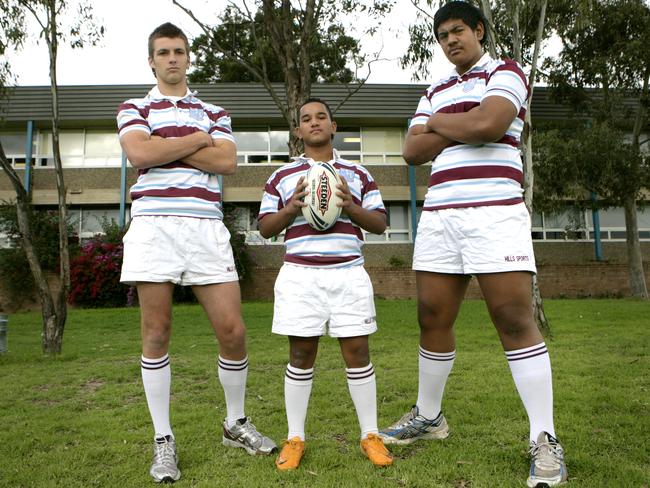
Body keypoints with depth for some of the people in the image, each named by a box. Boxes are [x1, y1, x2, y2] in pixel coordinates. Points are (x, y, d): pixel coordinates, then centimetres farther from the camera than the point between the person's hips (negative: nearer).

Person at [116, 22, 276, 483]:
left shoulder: (215, 112, 21)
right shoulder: (134, 108, 15)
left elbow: (228, 161, 1)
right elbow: (140, 153, -6)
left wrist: (165, 146, 0)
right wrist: (198, 139, 1)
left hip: (207, 227, 1)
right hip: (153, 225, -1)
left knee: (233, 331, -3)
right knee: (157, 333, 2)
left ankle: (236, 423, 20)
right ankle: (164, 439, 16)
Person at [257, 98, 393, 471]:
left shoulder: (358, 174, 12)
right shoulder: (282, 176, 11)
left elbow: (380, 223, 8)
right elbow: (265, 228, 8)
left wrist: (350, 206, -10)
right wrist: (292, 207, -11)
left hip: (349, 273, 1)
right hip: (300, 274, 0)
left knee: (357, 350, 2)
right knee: (301, 354, 4)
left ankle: (371, 435, 16)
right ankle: (295, 438, 17)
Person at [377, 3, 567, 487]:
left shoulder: (506, 72, 7)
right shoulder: (435, 93, 23)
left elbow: (488, 124, -14)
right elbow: (413, 151, 9)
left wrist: (438, 123, 3)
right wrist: (463, 129, -2)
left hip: (495, 212, -5)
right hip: (439, 215, 6)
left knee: (515, 319, -9)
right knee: (433, 319, 8)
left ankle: (545, 439, 1)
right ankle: (429, 416, 25)